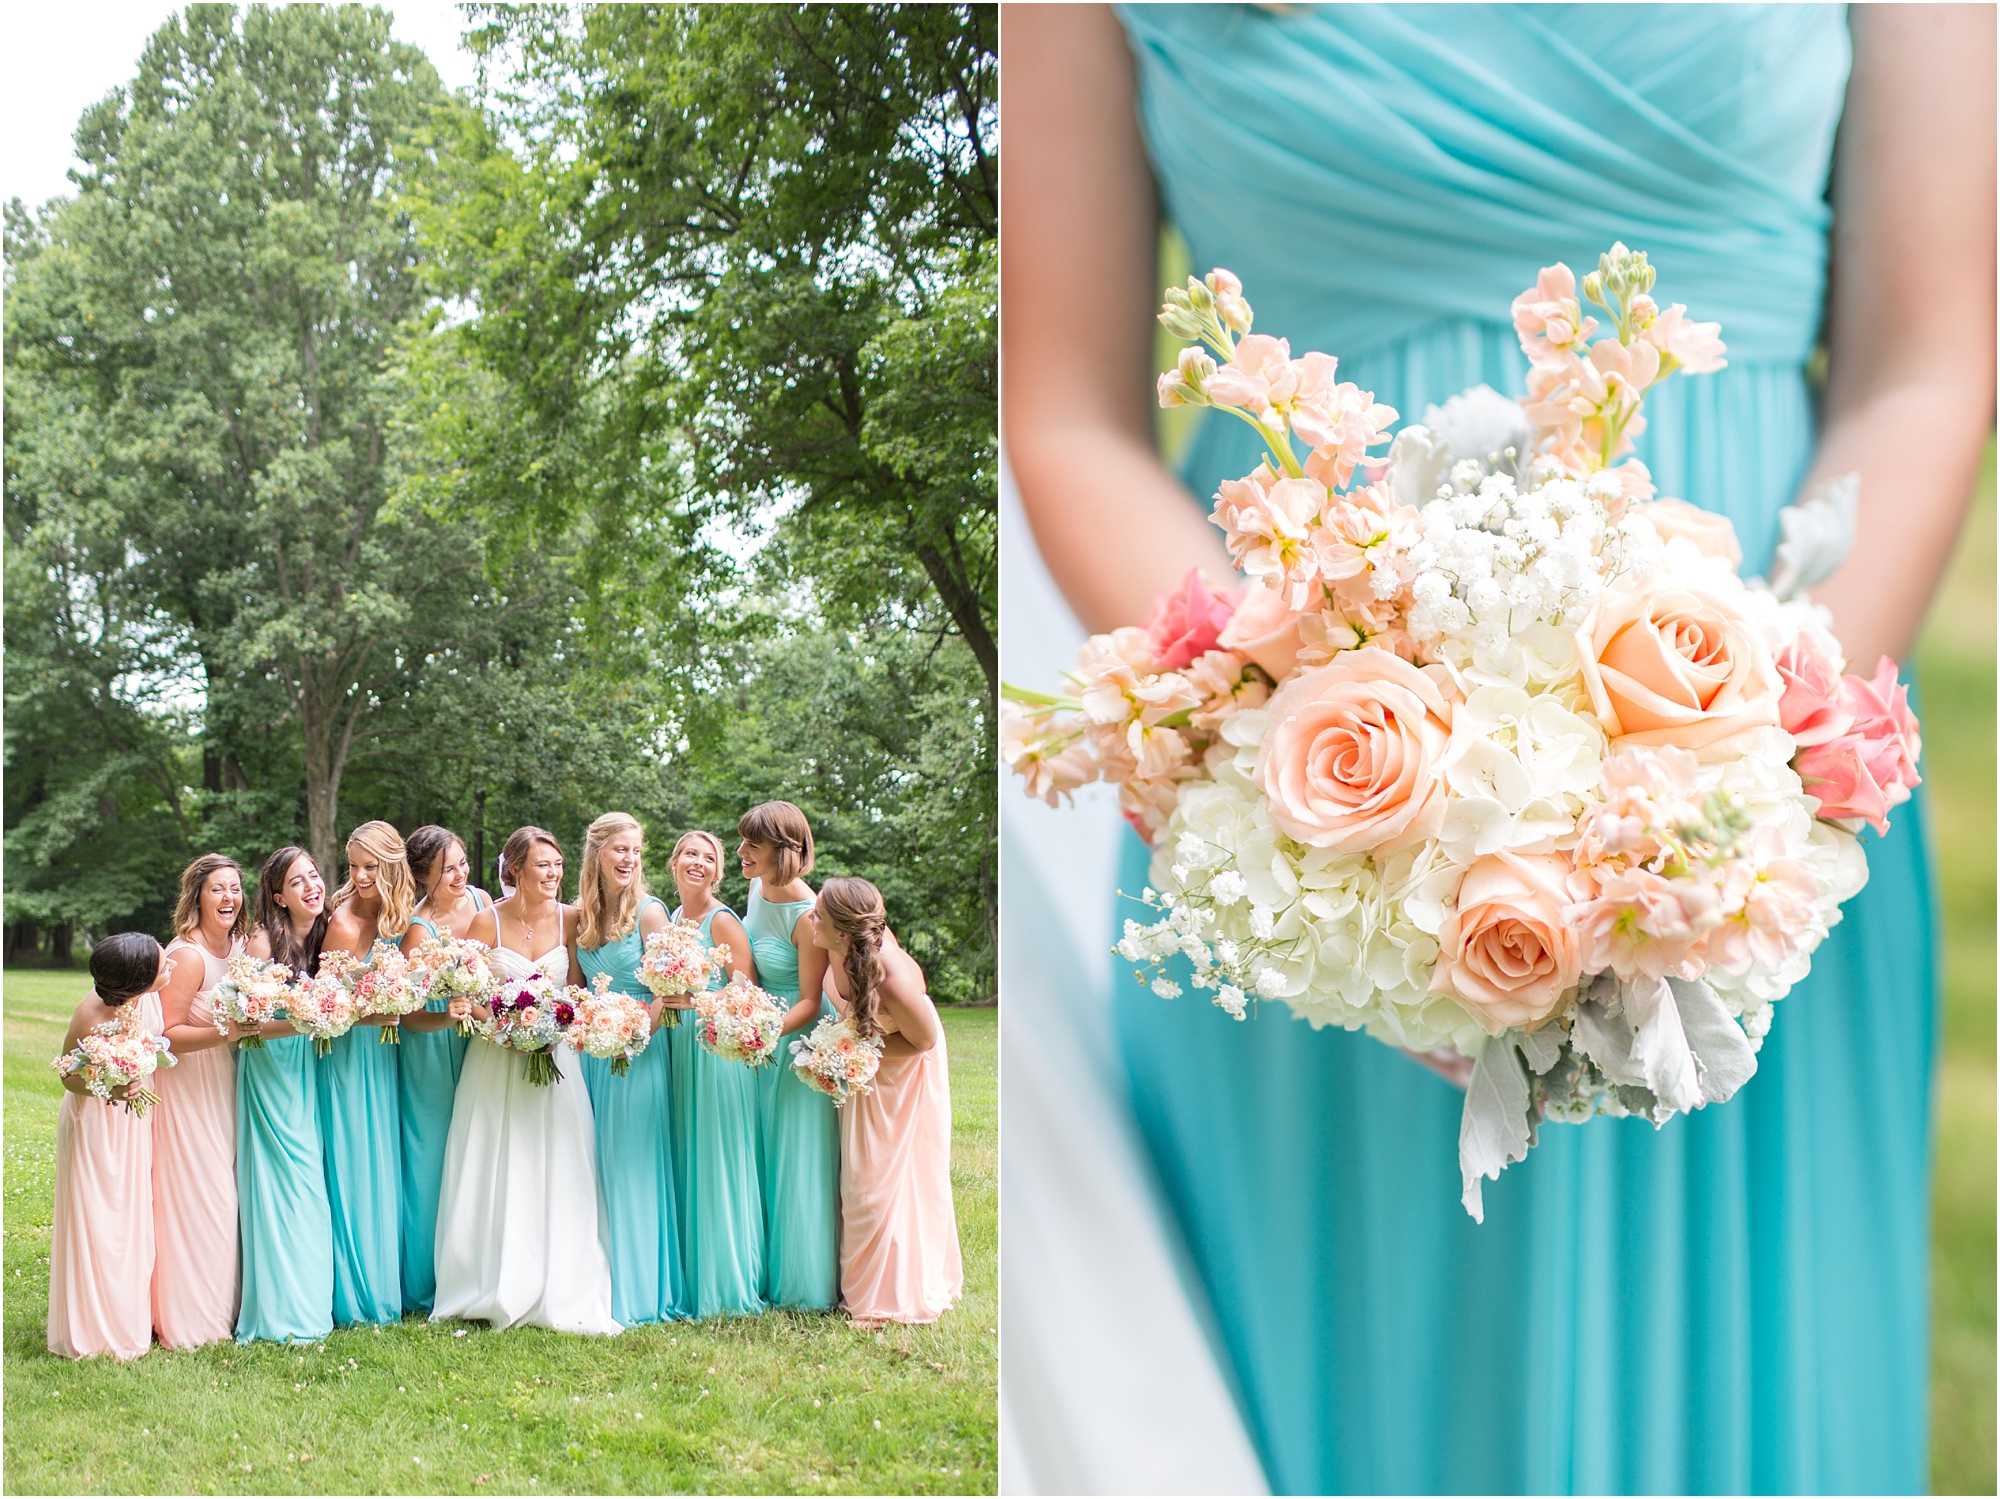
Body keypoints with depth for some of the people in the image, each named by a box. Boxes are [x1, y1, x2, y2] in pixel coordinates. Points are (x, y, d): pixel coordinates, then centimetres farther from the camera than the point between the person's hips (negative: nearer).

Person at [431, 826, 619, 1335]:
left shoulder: (570, 919, 1)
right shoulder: (487, 921, -5)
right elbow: (463, 996, -4)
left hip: (554, 1059, 2)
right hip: (498, 1059, -1)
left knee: (556, 1175, -1)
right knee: (498, 1175, 0)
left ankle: (559, 1297, 4)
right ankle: (500, 1294, 9)